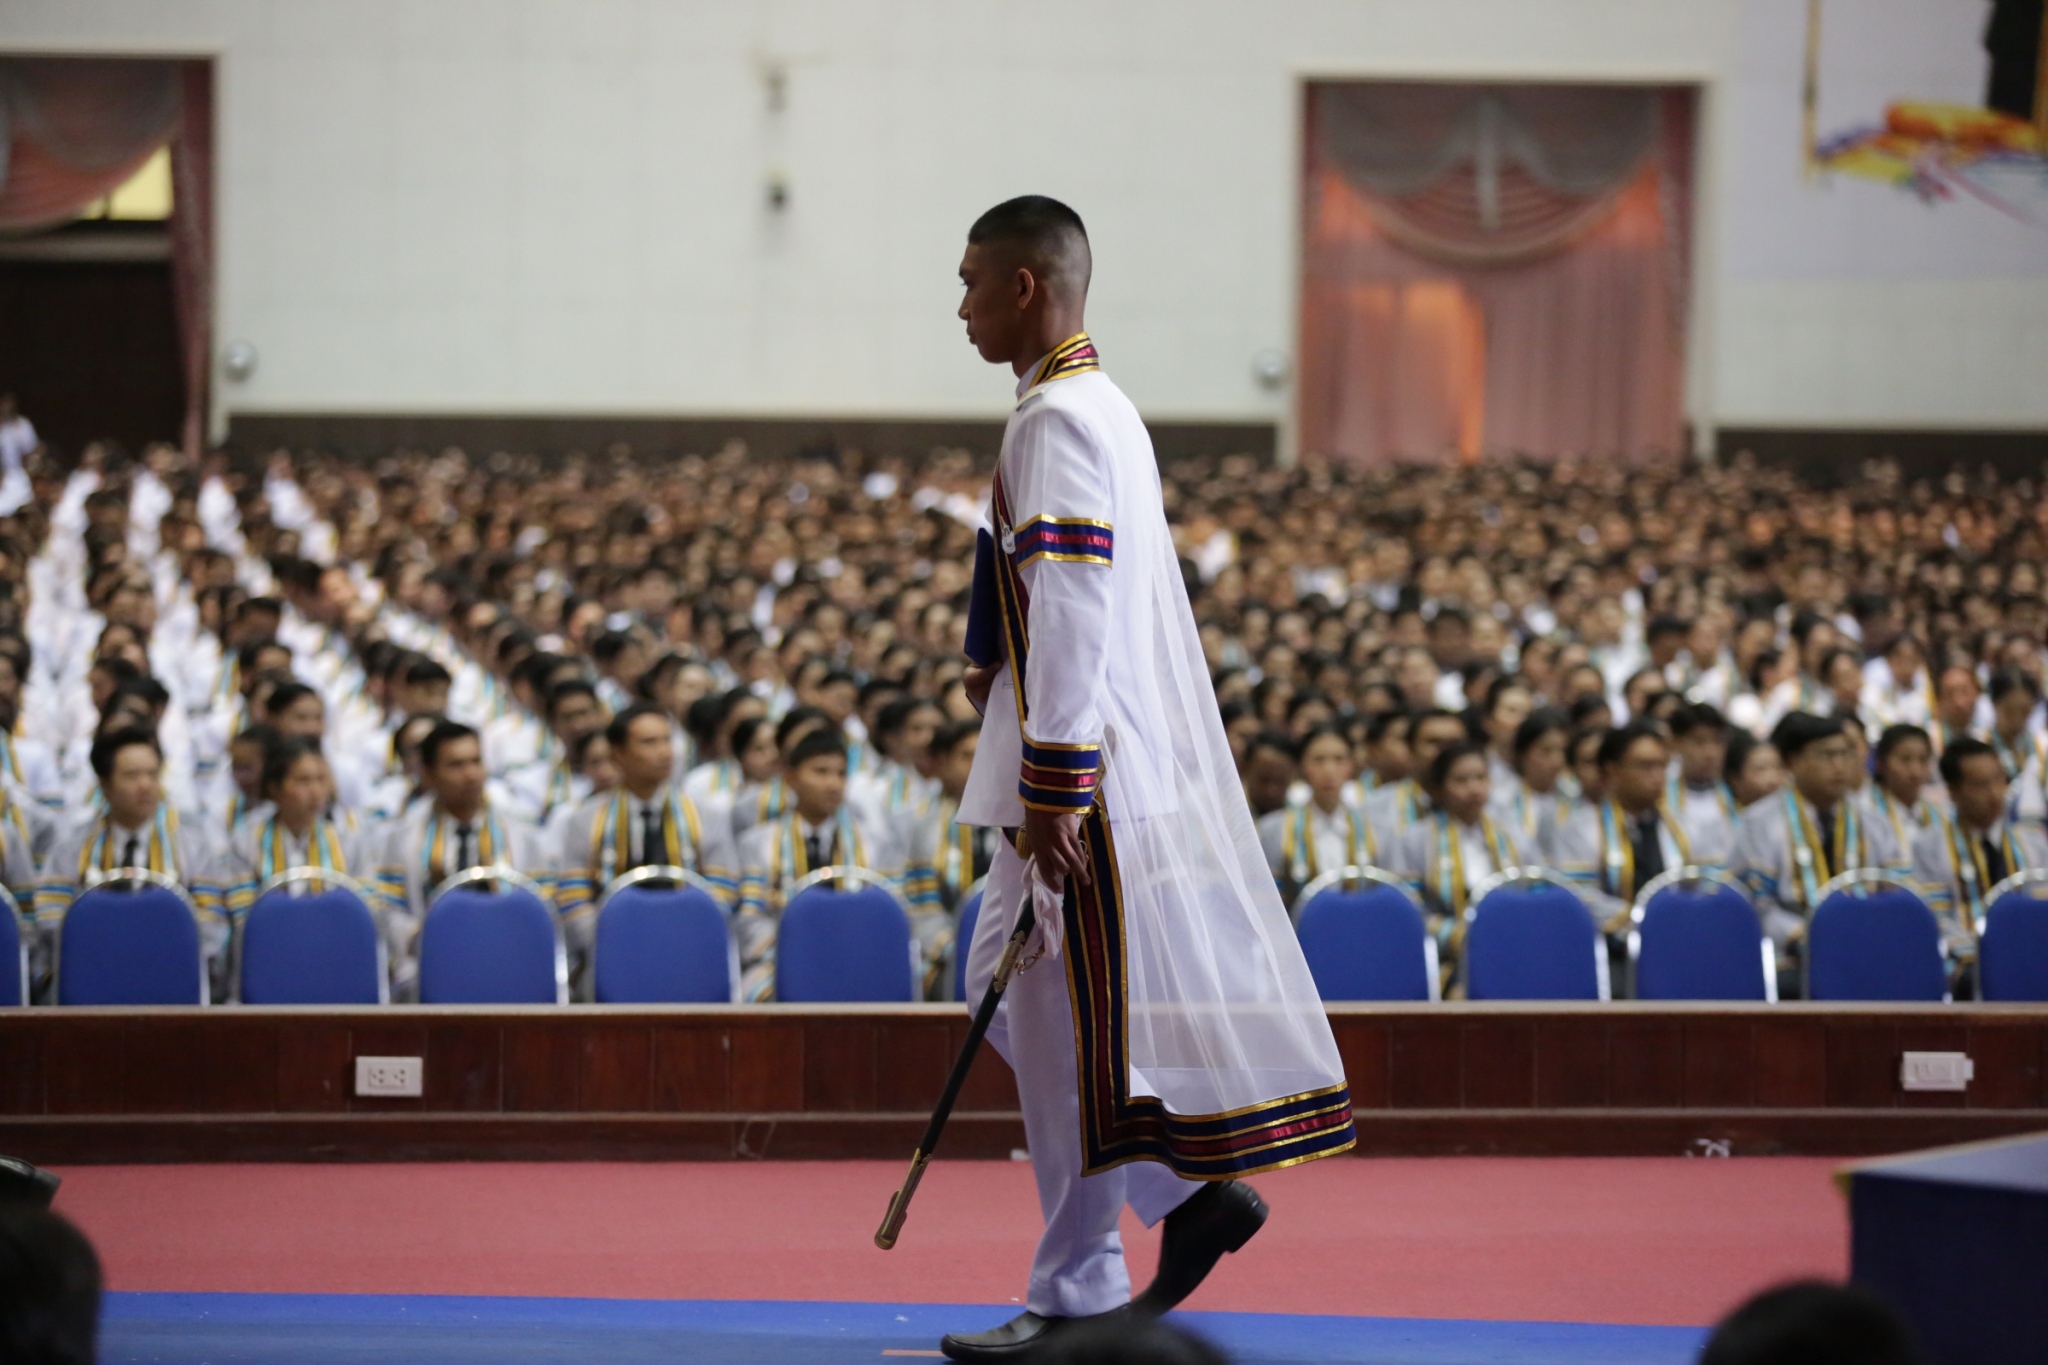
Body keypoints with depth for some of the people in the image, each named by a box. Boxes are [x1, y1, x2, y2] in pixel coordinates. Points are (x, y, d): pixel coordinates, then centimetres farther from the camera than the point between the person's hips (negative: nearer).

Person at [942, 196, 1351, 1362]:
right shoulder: (1107, 409, 15)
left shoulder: (1057, 422, -16)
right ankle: (1194, 1189, 13)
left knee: (1065, 1022, -3)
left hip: (1083, 770, -10)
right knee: (1013, 992, 15)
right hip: (1128, 749, 10)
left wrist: (1051, 799, -22)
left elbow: (1073, 622, -22)